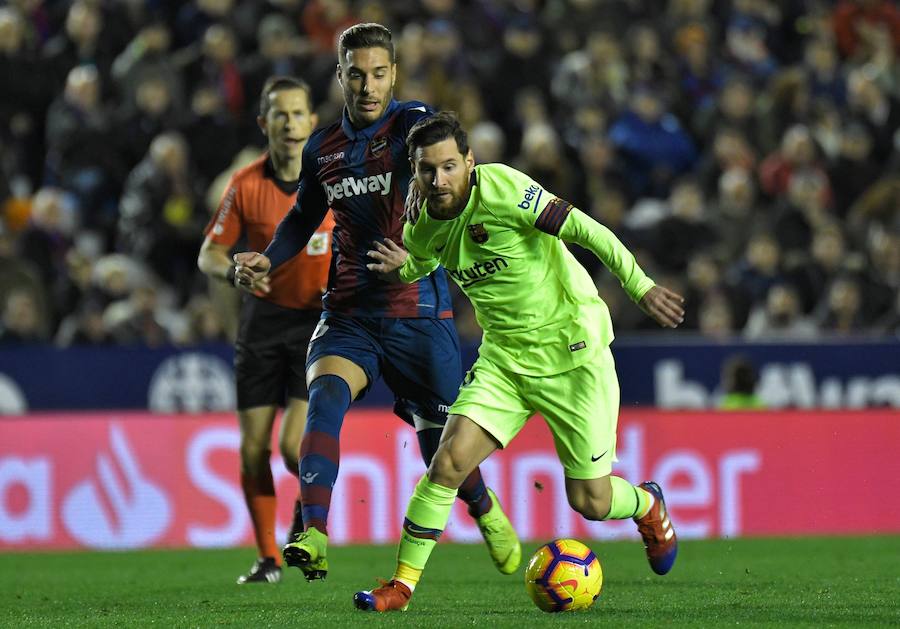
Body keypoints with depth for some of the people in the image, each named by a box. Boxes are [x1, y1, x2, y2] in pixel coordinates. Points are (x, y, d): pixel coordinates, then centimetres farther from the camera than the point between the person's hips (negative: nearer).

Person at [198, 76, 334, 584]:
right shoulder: (245, 185, -5)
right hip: (264, 318, 2)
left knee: (295, 444, -16)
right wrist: (235, 271, -21)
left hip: (321, 319, -2)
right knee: (253, 451, 0)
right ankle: (269, 558, 17)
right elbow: (208, 255, 1)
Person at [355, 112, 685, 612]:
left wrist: (640, 287, -26)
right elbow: (420, 263, 21)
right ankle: (402, 583, -3)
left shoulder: (501, 190, -22)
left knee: (590, 502, 2)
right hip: (504, 356, 5)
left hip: (571, 350, -5)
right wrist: (400, 268, -3)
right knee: (448, 461, -14)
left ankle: (647, 506, 38)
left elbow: (586, 231, -21)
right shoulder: (423, 224, -2)